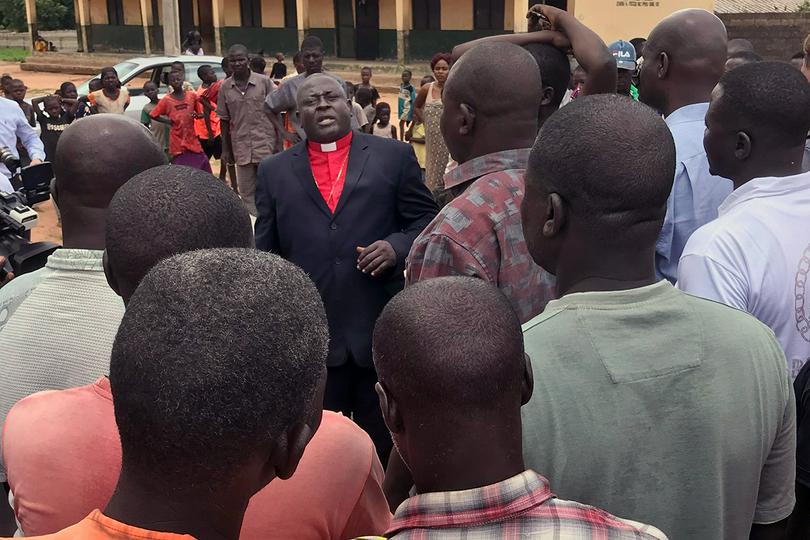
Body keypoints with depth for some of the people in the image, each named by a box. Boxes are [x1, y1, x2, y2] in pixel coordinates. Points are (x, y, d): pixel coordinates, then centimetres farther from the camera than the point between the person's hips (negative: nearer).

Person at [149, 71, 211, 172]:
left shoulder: (192, 96, 3)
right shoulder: (166, 100, -1)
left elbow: (200, 113, 11)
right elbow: (154, 115, 5)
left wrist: (197, 115, -11)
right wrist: (168, 121, -6)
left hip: (192, 138, 2)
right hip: (177, 141, -2)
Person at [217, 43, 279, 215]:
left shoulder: (264, 82, -3)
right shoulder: (225, 87, 4)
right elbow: (224, 120, 10)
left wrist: (278, 143, -3)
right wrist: (225, 149, 9)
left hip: (266, 144, -2)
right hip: (241, 147, 2)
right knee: (246, 193, 6)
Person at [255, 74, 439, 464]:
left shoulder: (394, 157, 5)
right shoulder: (274, 172, 9)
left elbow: (426, 220, 6)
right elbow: (266, 254, 11)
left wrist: (397, 246, -14)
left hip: (381, 333, -1)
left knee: (385, 446, 13)